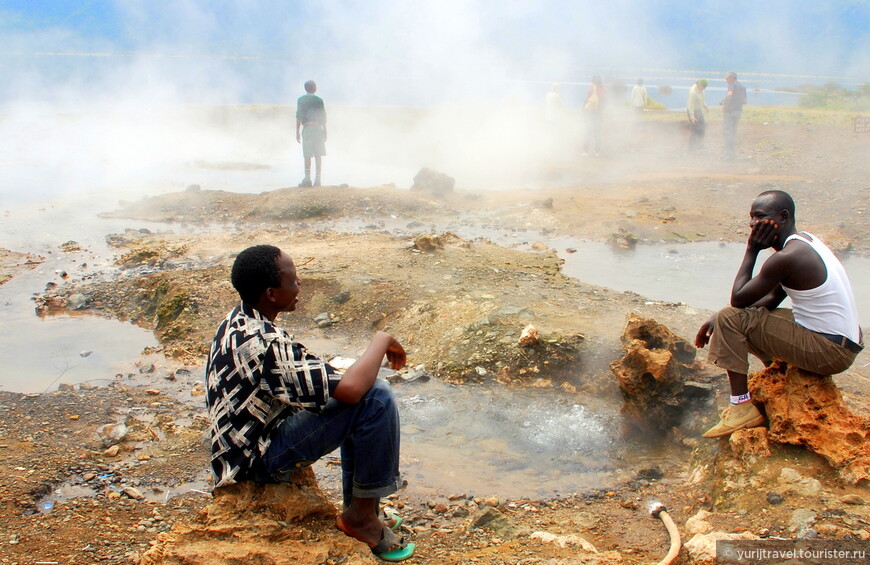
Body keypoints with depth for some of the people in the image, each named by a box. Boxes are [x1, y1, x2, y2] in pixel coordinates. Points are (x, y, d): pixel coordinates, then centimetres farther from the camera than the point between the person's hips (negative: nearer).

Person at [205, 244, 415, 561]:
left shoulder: (240, 321, 2)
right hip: (258, 458, -10)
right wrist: (382, 341, -15)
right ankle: (362, 514, -4)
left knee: (356, 404, 16)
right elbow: (349, 389, -32)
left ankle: (356, 508, 18)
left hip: (247, 438, 10)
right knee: (376, 398, -21)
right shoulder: (263, 344, -29)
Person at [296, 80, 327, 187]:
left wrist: (297, 132, 0)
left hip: (307, 128, -1)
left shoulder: (301, 99, 3)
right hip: (318, 128, 1)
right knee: (318, 155, 2)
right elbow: (323, 117, 7)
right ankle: (317, 179, 0)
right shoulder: (319, 100, 8)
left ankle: (307, 179, -5)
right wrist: (325, 132, 13)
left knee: (307, 156, 0)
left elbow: (299, 116, -2)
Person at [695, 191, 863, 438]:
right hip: (844, 344, 10)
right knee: (751, 316, 23)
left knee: (731, 318, -13)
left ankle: (742, 407, -8)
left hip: (829, 352, -10)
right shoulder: (803, 241, 9)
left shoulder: (786, 258, -22)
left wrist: (751, 249, -7)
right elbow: (773, 299, 13)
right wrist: (719, 319, 4)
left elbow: (738, 299, -14)